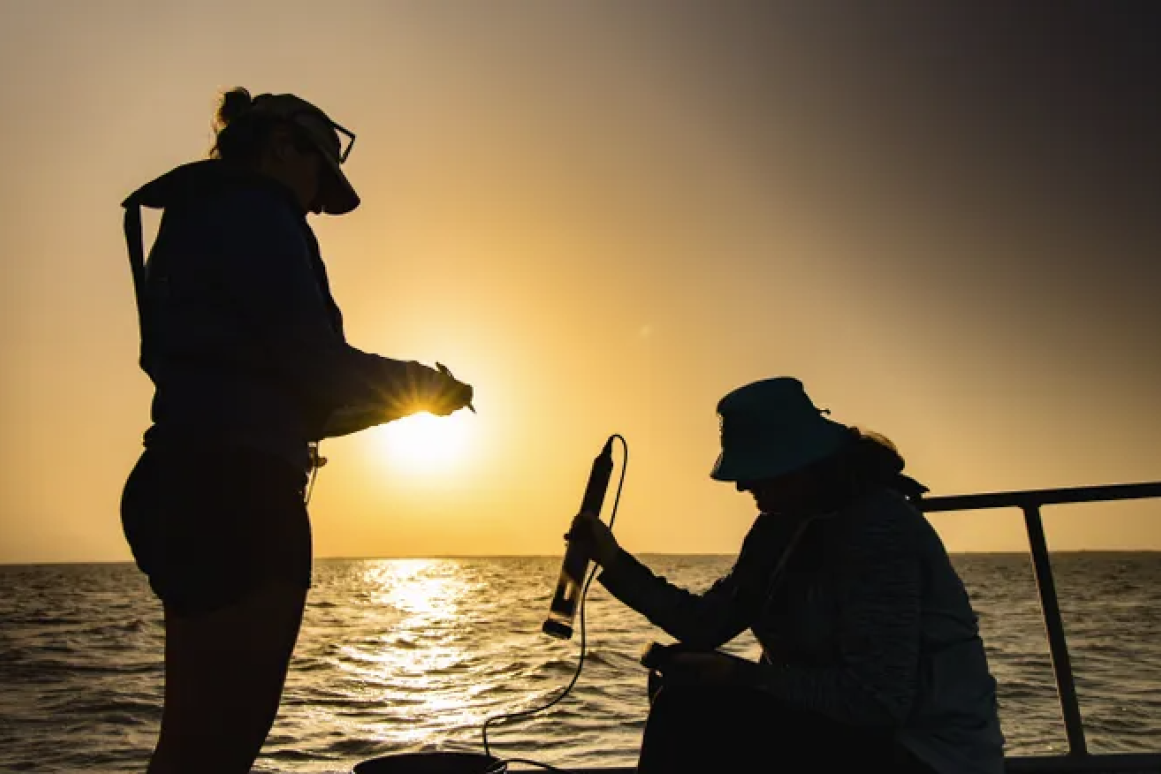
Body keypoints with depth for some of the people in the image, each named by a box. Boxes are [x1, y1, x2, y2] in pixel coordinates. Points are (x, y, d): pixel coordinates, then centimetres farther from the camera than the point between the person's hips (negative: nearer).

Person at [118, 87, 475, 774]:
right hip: (237, 489, -10)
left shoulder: (190, 222, 26)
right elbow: (314, 358, -14)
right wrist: (421, 386, 3)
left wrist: (392, 397, 24)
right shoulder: (254, 210, -3)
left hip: (187, 482, 10)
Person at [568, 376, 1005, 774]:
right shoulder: (782, 527, 5)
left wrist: (744, 676, -22)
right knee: (680, 690, 6)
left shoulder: (878, 528, -22)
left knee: (689, 708, -19)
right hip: (853, 731, 9)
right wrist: (614, 561, -3)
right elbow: (709, 623, 4)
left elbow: (877, 699, -27)